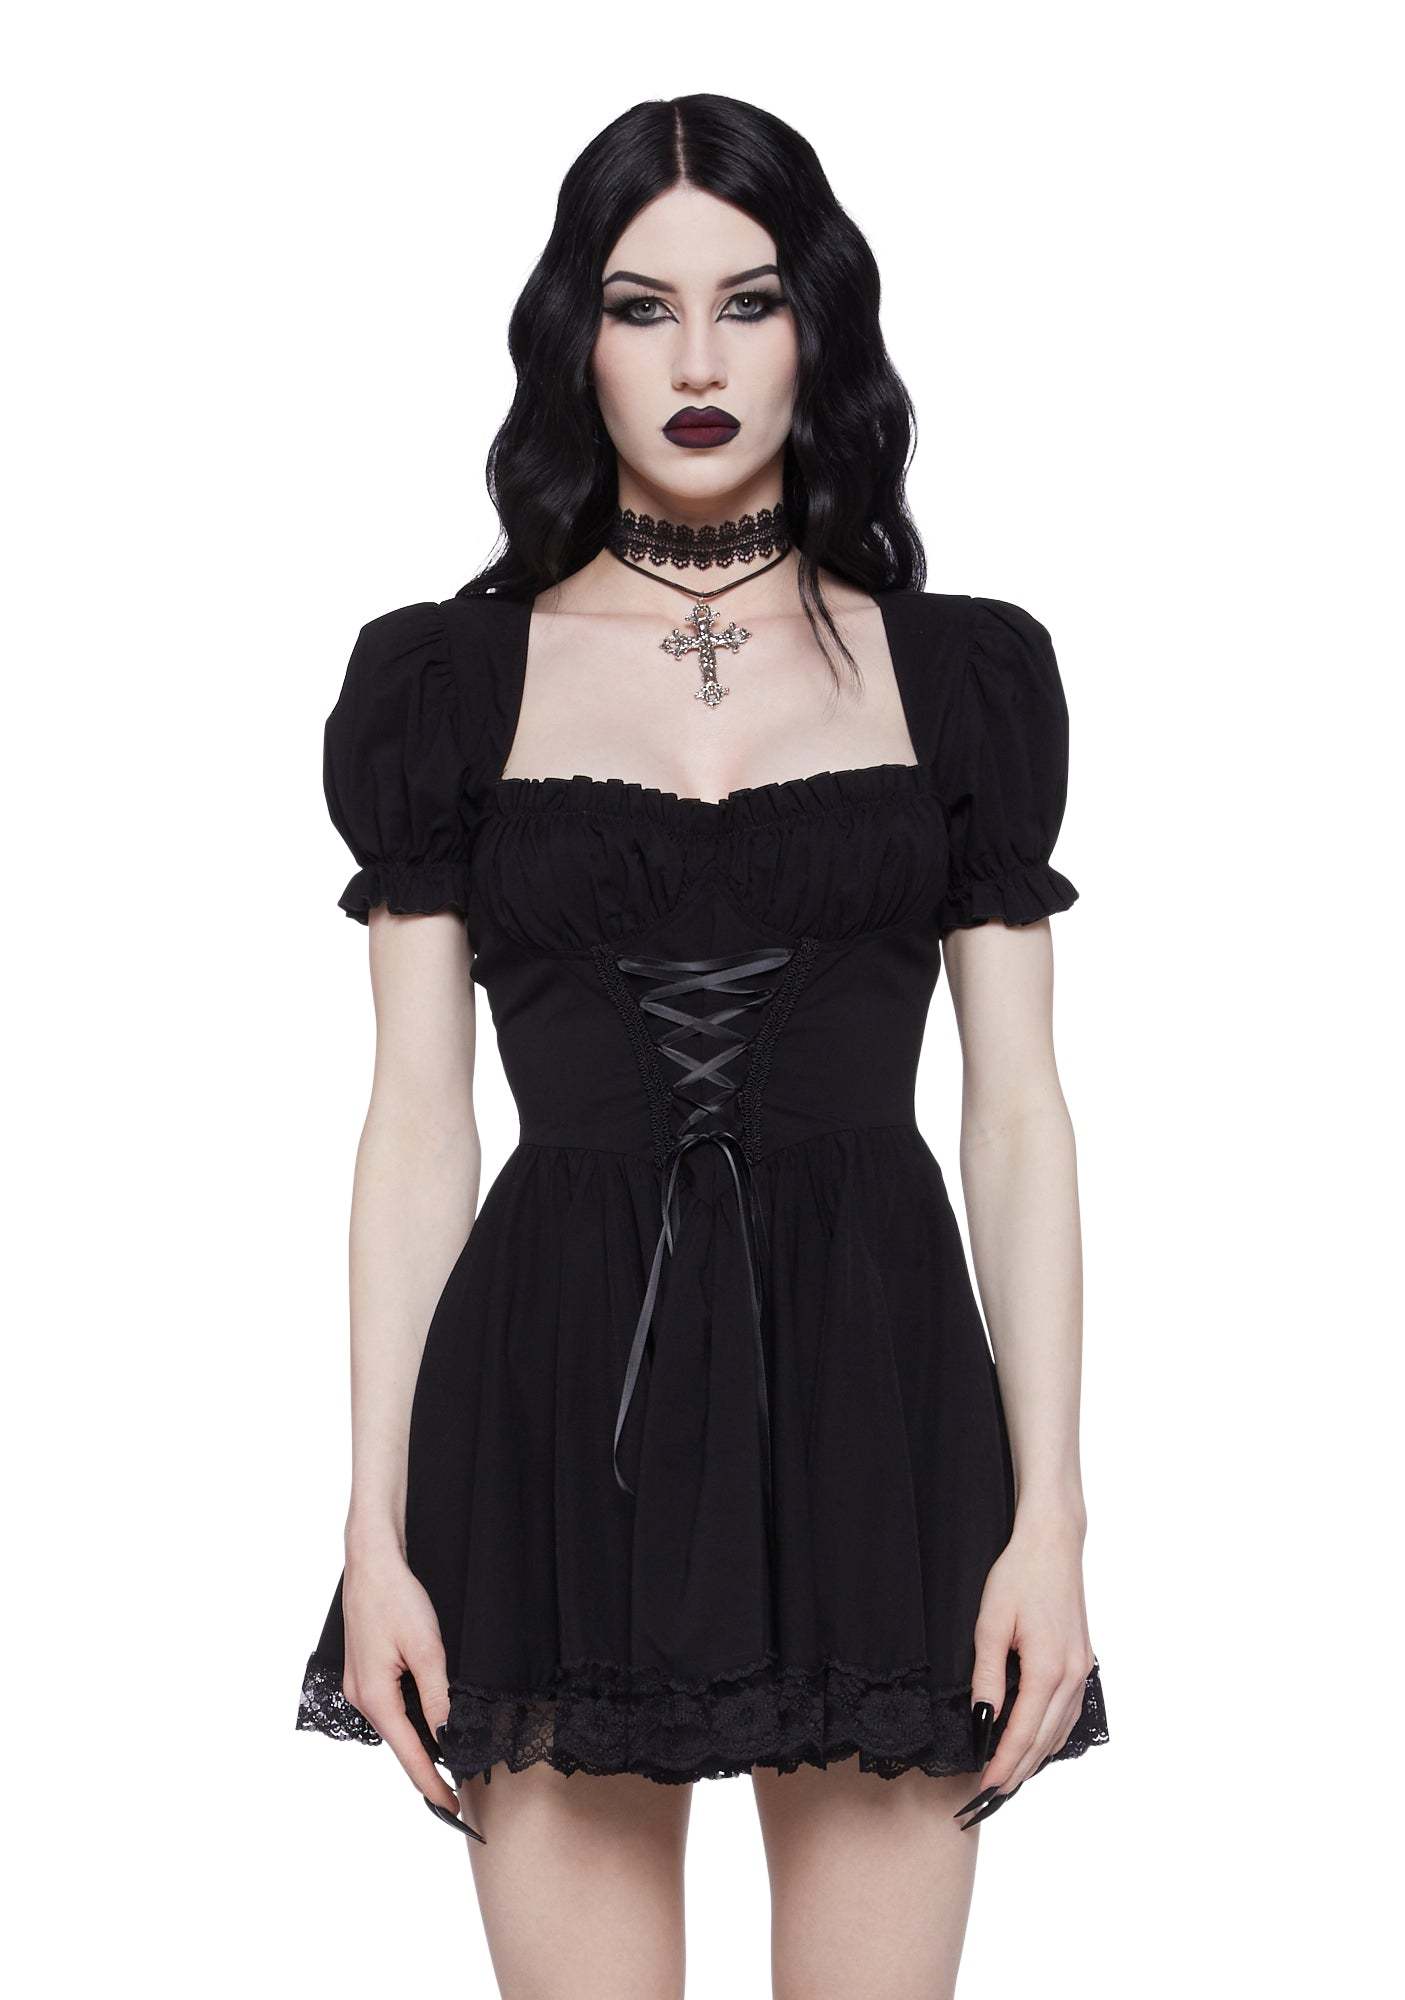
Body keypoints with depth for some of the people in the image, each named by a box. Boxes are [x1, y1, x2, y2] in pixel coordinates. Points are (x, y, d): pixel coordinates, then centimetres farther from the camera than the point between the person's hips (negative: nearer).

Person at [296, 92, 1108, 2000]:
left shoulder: (962, 673, 9)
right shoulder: (450, 679, 8)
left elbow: (1018, 1111, 6)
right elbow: (419, 1122, 5)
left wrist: (1052, 1517, -3)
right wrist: (375, 1530, -2)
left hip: (873, 1386, 0)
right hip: (558, 1404, 0)